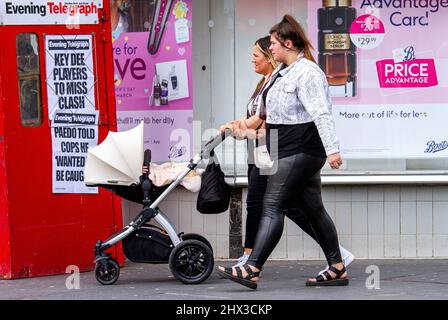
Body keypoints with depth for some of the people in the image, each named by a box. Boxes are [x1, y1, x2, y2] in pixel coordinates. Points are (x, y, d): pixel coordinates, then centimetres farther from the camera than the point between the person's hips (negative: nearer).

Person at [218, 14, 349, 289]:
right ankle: (338, 269, 14)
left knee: (273, 207, -13)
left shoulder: (307, 72, -16)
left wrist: (332, 148, -32)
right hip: (292, 151, 10)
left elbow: (321, 113, -25)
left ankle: (251, 271, -16)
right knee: (313, 209, 10)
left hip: (299, 152, -10)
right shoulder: (282, 72, 16)